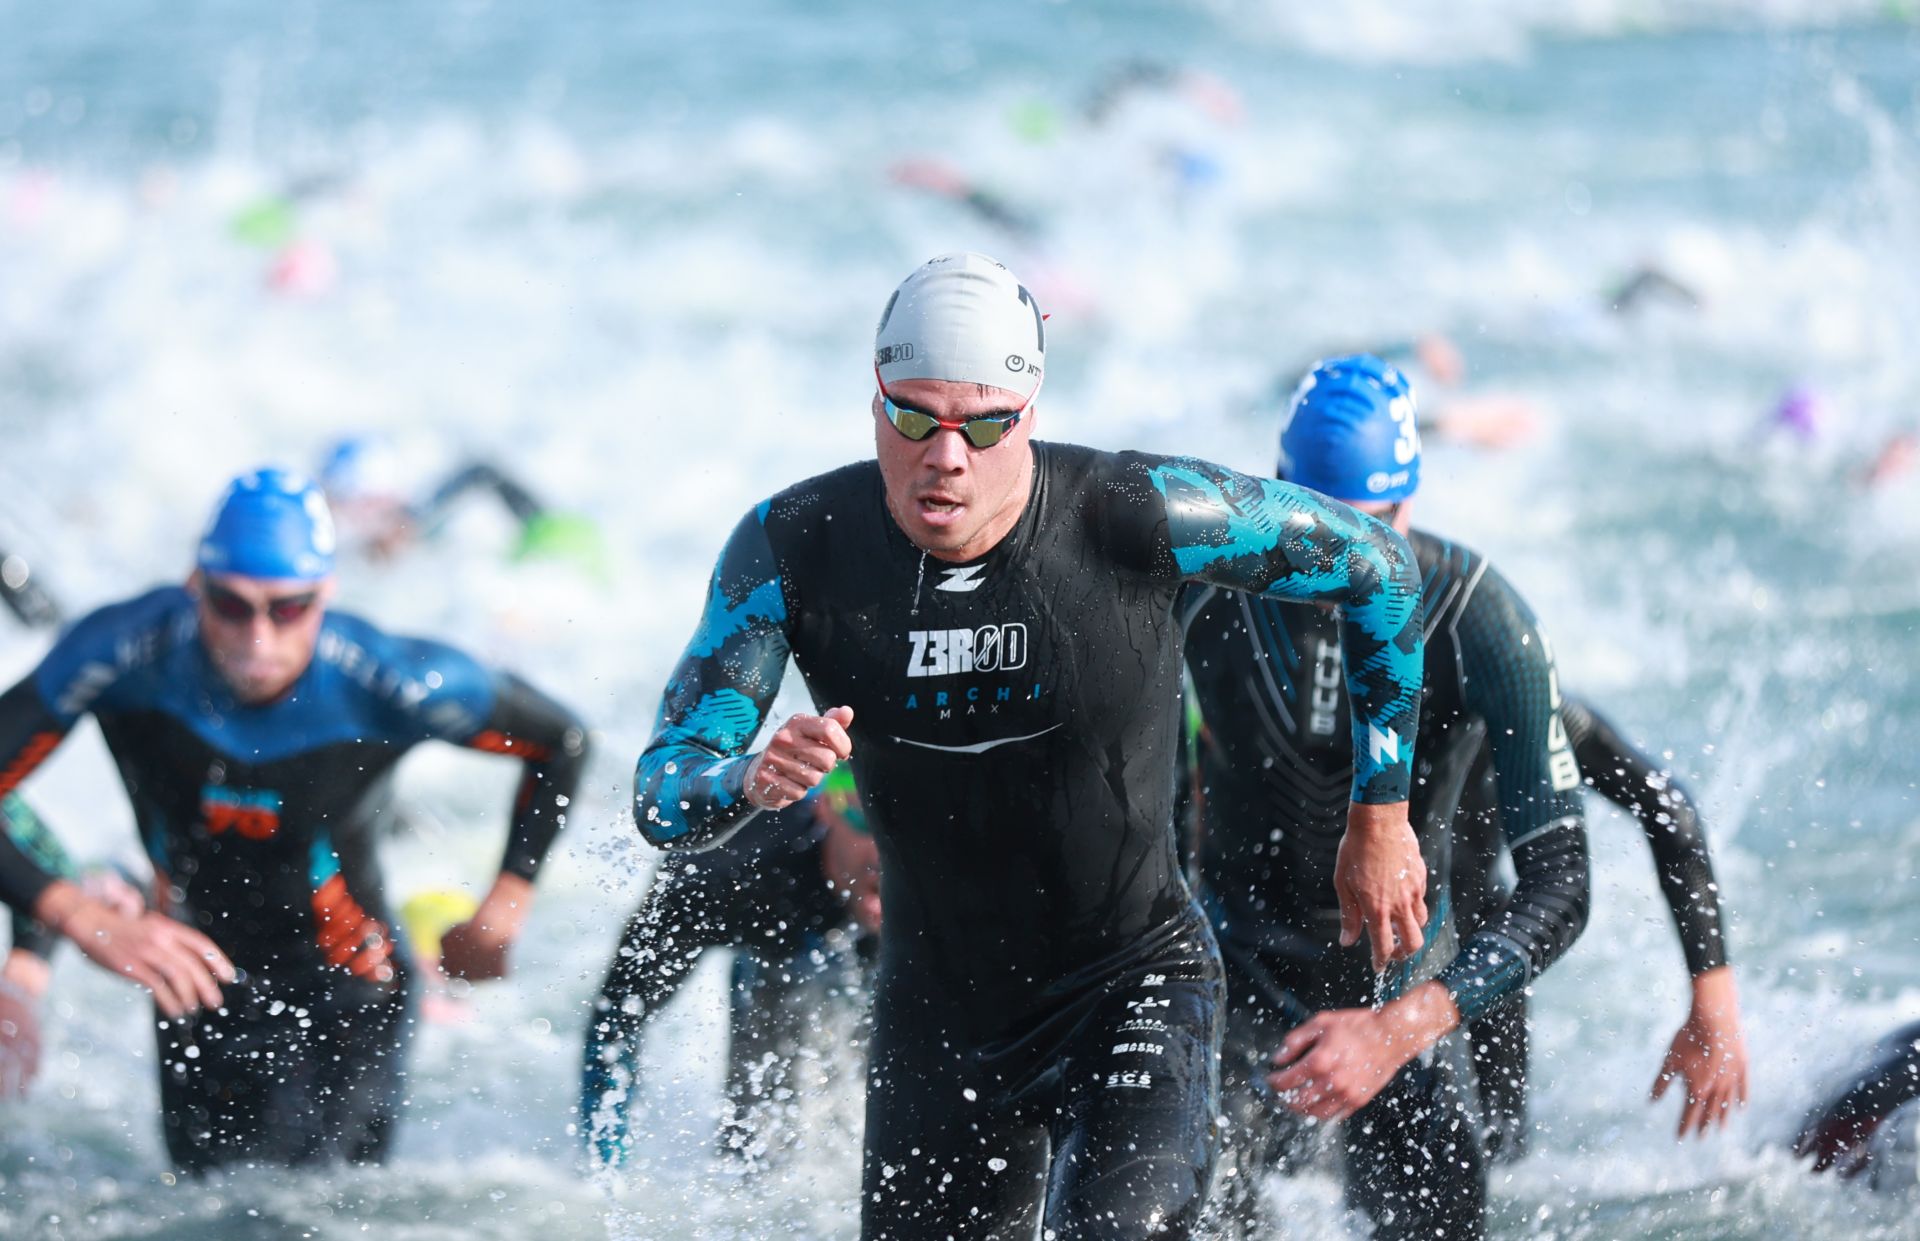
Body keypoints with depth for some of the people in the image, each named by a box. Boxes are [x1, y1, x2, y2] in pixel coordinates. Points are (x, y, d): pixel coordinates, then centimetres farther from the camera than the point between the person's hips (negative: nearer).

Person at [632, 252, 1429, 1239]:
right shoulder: (794, 547, -13)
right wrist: (750, 781, -38)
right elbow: (663, 791, -14)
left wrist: (1380, 814, 1)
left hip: (1134, 992, -4)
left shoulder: (1131, 515, -19)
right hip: (934, 1014, 4)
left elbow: (1375, 565, -4)